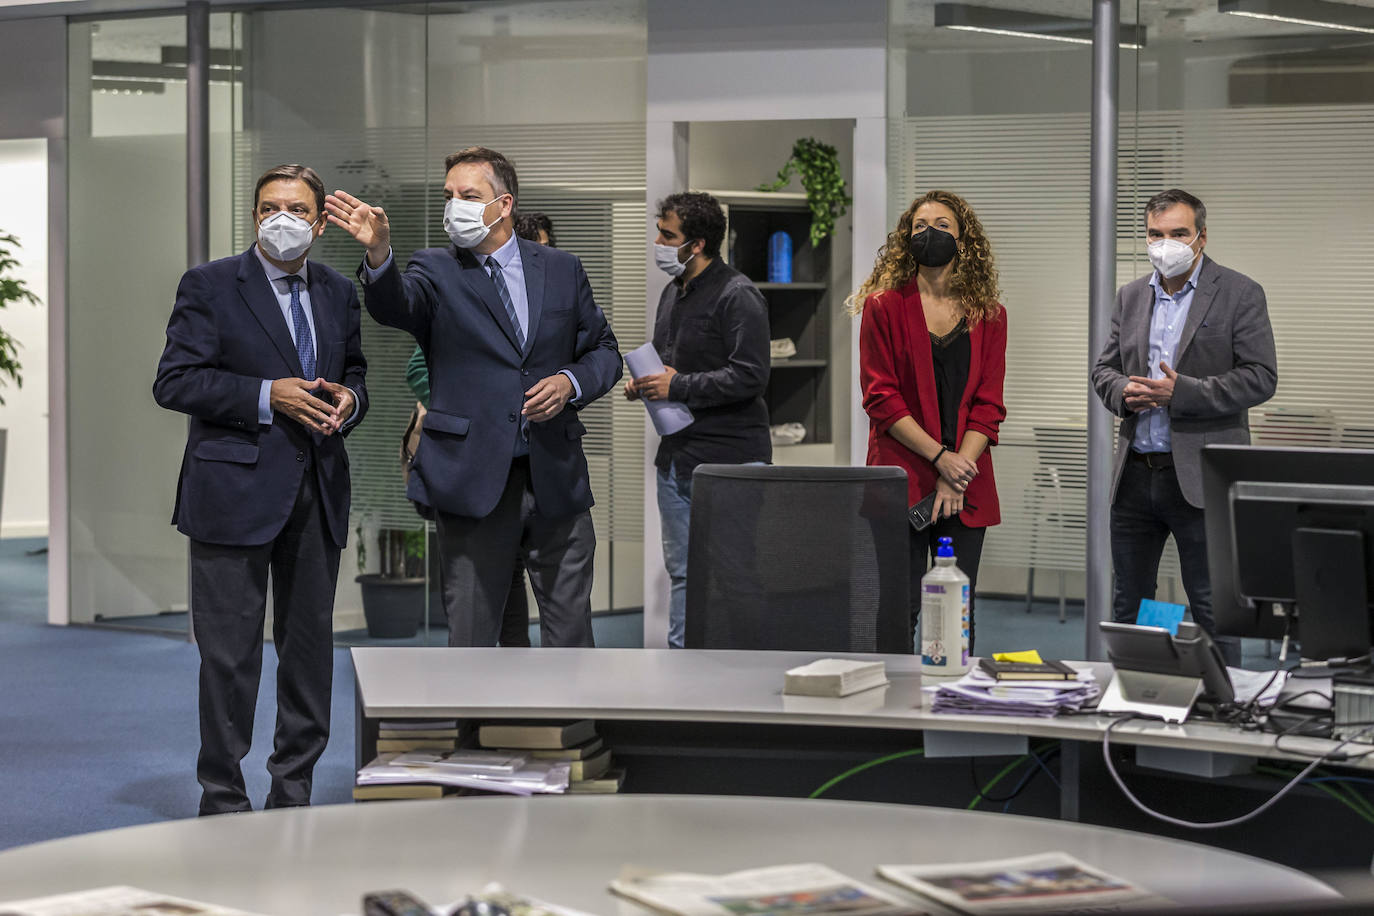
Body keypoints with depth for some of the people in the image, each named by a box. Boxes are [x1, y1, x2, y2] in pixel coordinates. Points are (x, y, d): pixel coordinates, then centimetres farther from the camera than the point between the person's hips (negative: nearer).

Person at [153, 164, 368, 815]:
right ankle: (223, 801, 8)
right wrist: (268, 396, -18)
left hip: (317, 493, 5)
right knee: (229, 656, -1)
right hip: (235, 490, -5)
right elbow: (173, 382, -9)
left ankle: (293, 792, 21)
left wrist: (349, 398, 0)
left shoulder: (337, 293, 13)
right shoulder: (209, 286, -3)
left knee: (310, 647, 10)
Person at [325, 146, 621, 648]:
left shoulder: (561, 270, 9)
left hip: (556, 477, 2)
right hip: (474, 480, -2)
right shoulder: (436, 271, 2)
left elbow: (603, 351, 15)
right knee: (470, 635, 5)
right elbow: (395, 306, -20)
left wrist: (570, 382, -6)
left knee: (570, 631, 9)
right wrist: (378, 252, -41)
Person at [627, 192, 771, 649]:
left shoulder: (738, 296, -13)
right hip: (677, 453, 9)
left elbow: (749, 376, -21)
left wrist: (677, 386, -19)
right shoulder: (674, 292, 15)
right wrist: (643, 382, 7)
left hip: (729, 460, -9)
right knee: (681, 570, 13)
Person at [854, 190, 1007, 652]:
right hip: (902, 480, -2)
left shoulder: (989, 316, 10)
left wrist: (957, 476, -9)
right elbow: (881, 398, -3)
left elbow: (988, 406, 5)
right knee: (899, 613, -4)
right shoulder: (884, 306, 3)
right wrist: (940, 457, -12)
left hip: (965, 487, 3)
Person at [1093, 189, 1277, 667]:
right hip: (1135, 476, 5)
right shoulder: (1130, 297, 14)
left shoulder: (1240, 294, -2)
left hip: (1201, 478, -5)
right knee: (1128, 604, 12)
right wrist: (1123, 391, -7)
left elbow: (1260, 378, -9)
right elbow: (1104, 368, 17)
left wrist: (1180, 392, -18)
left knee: (1213, 608, -1)